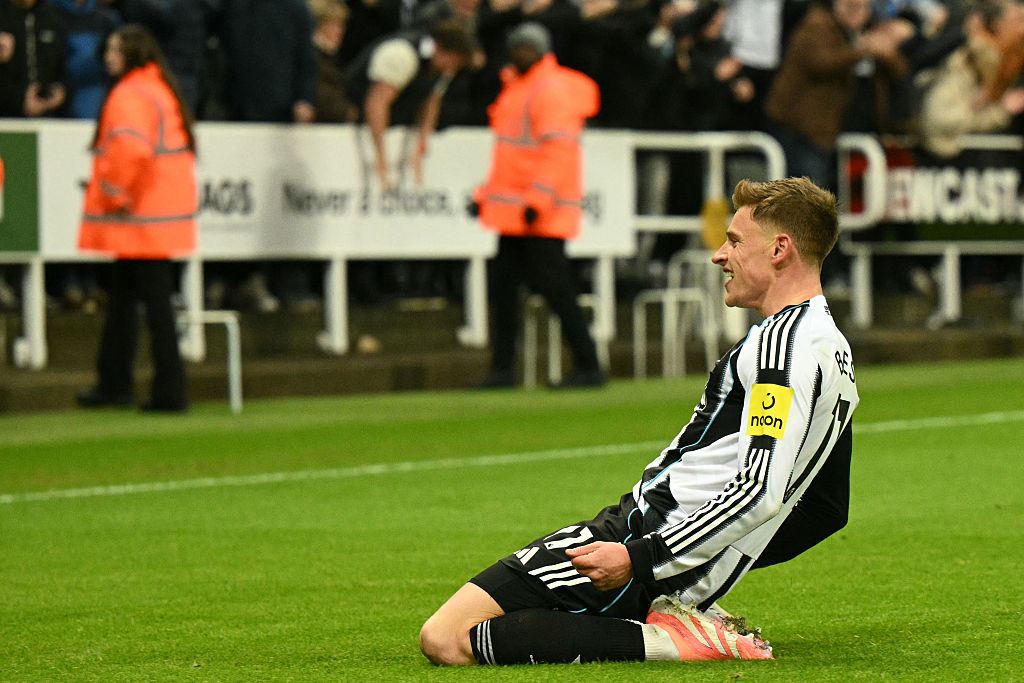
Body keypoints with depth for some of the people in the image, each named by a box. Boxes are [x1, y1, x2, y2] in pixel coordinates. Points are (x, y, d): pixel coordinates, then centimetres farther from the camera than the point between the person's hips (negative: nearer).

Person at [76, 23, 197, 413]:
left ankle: (169, 392, -6)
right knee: (121, 297, 17)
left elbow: (131, 149, -31)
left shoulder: (130, 96, -16)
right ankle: (113, 384, 25)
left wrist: (117, 194, -17)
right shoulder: (161, 88, 16)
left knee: (155, 301, -7)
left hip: (142, 220, -10)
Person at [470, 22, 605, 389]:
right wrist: (485, 194, 21)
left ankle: (588, 367, -5)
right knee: (502, 285, 8)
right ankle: (503, 369, 13)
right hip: (513, 213, 10)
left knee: (555, 288, -10)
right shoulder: (515, 88, 20)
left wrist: (538, 200, -26)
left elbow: (559, 149, -20)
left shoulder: (553, 89, -10)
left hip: (543, 215, -10)